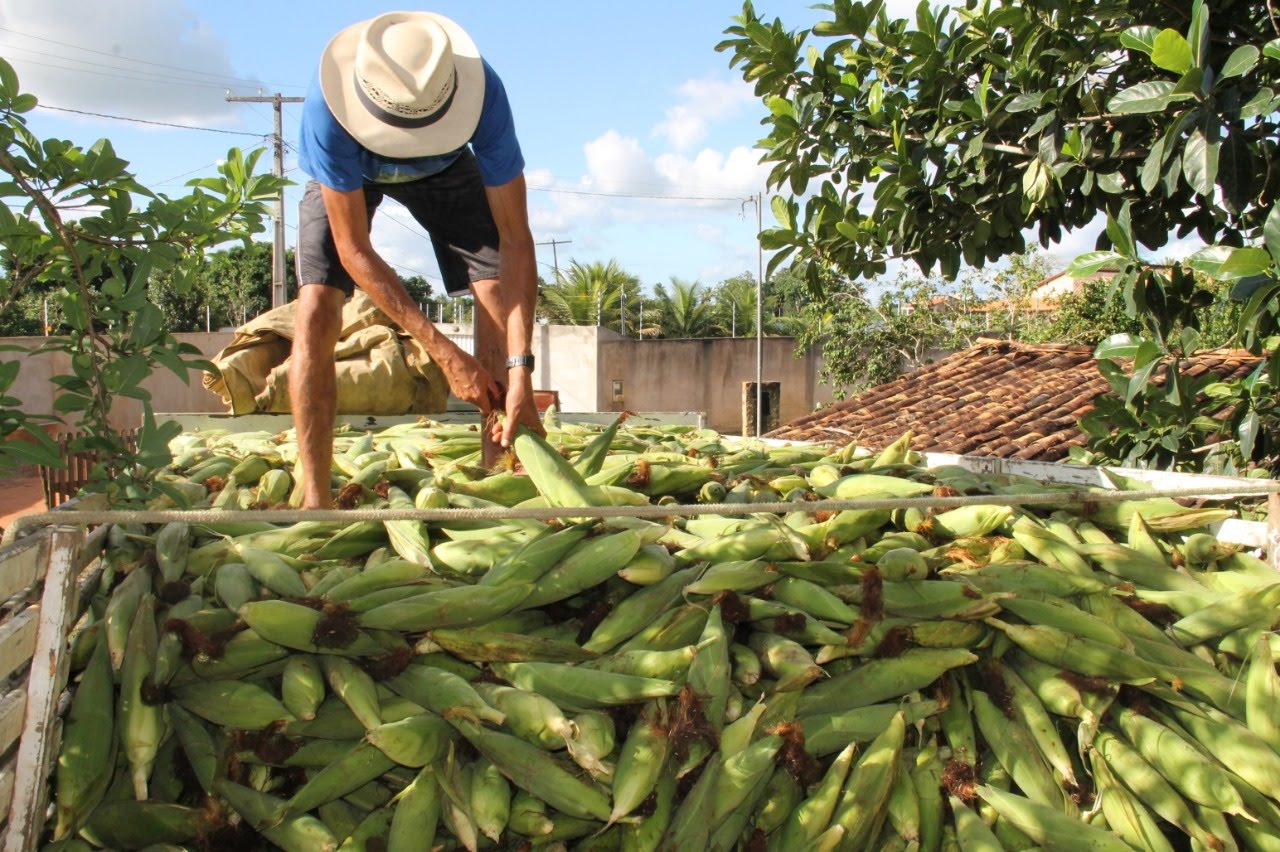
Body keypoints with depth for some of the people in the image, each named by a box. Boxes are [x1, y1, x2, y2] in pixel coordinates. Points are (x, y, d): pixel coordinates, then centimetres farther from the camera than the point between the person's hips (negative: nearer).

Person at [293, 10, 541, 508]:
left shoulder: (482, 93, -39)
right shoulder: (329, 109, -42)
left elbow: (515, 238, -36)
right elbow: (354, 250, -35)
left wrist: (520, 373, -43)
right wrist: (446, 355, -38)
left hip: (443, 168, 1)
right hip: (347, 174, -1)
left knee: (499, 296, -17)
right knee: (316, 311, -20)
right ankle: (315, 499, -15)